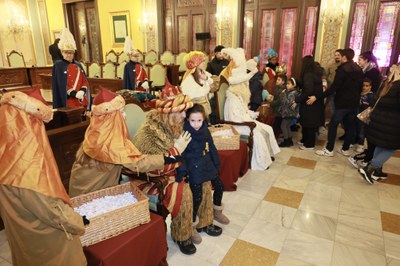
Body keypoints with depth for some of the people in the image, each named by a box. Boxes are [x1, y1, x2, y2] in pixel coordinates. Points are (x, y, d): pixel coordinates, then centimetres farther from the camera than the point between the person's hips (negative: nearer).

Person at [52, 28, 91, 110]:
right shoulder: (58, 66, -3)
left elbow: (85, 81, 8)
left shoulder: (78, 65, 13)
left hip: (82, 101, 6)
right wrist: (75, 94, -18)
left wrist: (82, 91, -11)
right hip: (69, 102, -5)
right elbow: (61, 86, -10)